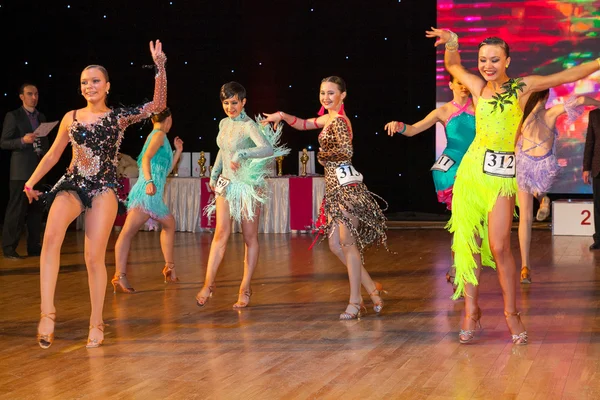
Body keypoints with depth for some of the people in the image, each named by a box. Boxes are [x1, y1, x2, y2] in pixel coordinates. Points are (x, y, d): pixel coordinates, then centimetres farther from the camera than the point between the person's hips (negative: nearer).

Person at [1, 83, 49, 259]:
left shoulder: (41, 117, 17)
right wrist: (22, 141, -19)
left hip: (39, 168, 6)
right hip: (21, 170, -6)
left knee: (36, 210, 8)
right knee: (16, 209, -7)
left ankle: (34, 247, 13)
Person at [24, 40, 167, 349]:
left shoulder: (119, 117, 3)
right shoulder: (71, 118, 9)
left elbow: (158, 105, -6)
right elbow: (53, 154, 18)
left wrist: (160, 67, -14)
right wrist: (31, 182, 15)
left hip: (103, 188, -1)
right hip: (72, 184, 1)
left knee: (94, 257, -6)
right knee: (52, 234, -29)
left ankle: (96, 323, 11)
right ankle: (47, 312, -28)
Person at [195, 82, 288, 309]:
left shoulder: (249, 126, -14)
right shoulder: (224, 124, 7)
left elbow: (268, 148, -32)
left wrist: (242, 154, -41)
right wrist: (214, 174, 18)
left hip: (249, 186, -5)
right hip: (226, 184, 5)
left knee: (250, 237, 3)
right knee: (221, 233, -4)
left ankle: (245, 289, 8)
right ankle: (208, 284, -1)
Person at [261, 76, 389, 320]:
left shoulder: (339, 120, -12)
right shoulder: (328, 118, 16)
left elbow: (346, 151, -26)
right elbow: (304, 124, 32)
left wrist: (323, 156, -11)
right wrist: (282, 116, 18)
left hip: (346, 185, -9)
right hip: (334, 187, 9)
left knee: (347, 243, -6)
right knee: (335, 245, 8)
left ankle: (355, 301, 1)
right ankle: (372, 289, 17)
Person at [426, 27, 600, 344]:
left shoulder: (523, 87, 3)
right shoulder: (478, 87, 10)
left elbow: (570, 75, 6)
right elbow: (452, 66, 27)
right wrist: (451, 42, 11)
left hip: (502, 174, -3)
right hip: (472, 169, 3)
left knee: (499, 246, -7)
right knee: (469, 241, 2)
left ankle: (511, 312, 8)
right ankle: (471, 310, 12)